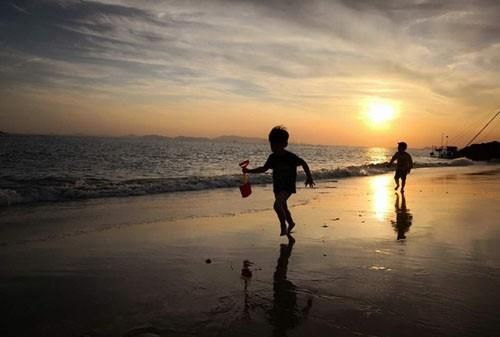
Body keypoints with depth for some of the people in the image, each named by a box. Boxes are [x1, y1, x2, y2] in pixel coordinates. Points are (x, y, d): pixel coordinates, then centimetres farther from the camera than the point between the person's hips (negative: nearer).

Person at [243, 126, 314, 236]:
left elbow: (303, 163, -4)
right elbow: (264, 168, 10)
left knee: (277, 205, -26)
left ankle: (283, 226, -7)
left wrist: (309, 177, -8)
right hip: (277, 186, 7)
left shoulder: (290, 157, -17)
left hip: (288, 186, -7)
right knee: (283, 207, 22)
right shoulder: (273, 157, -2)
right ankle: (291, 223, 48)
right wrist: (249, 171, 5)